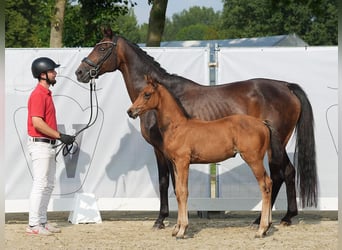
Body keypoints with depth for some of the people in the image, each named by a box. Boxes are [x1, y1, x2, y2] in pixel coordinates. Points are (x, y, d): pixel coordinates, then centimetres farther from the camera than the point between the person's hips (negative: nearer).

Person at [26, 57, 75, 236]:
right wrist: (60, 136, -21)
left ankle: (42, 222, 19)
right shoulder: (38, 95, -15)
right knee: (40, 184, -8)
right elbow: (37, 122, -23)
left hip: (48, 145, 10)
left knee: (48, 185, 13)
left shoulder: (46, 94, 15)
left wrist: (59, 138, 17)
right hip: (40, 145, -10)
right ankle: (33, 225, -5)